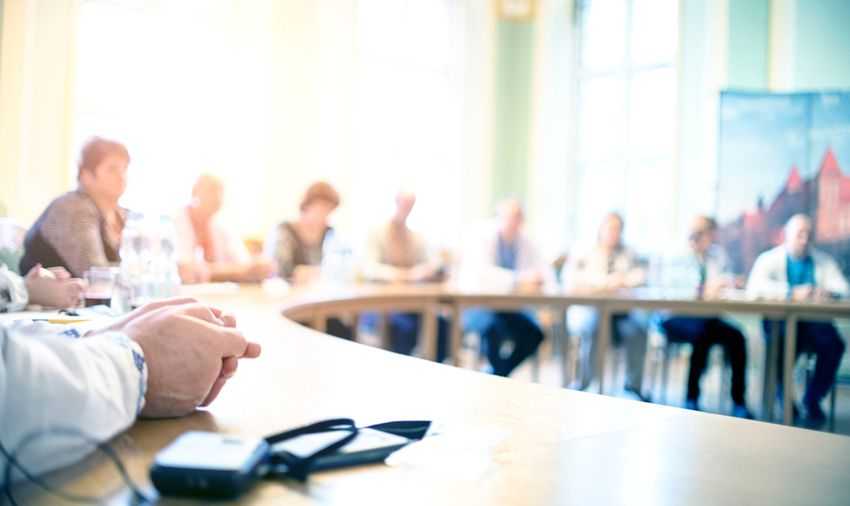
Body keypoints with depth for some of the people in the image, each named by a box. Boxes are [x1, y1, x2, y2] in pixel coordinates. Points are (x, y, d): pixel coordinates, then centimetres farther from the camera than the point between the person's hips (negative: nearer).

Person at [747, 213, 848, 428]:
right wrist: (792, 293, -26)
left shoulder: (824, 261, 16)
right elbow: (754, 287, -14)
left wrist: (828, 291, -21)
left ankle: (813, 399, -10)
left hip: (814, 321, 3)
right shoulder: (770, 258, 5)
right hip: (780, 320, -3)